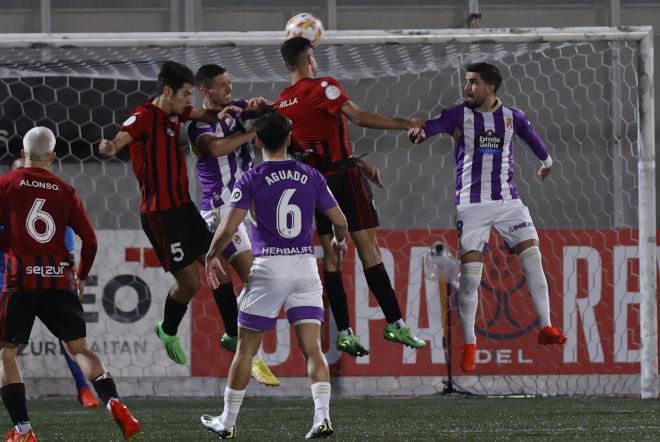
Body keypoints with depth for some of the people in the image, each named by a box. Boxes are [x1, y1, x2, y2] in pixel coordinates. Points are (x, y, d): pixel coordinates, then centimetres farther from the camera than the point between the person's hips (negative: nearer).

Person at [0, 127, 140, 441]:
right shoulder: (64, 191, 9)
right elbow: (89, 240, 10)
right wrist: (81, 276, 25)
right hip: (59, 279, 3)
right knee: (79, 348, 11)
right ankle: (113, 403, -12)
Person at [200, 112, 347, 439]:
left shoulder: (251, 180, -5)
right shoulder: (311, 177, 5)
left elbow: (228, 228, -11)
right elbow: (339, 221, 9)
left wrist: (211, 257, 7)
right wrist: (339, 242, 31)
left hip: (268, 267, -2)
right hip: (305, 266, 2)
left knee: (245, 349, 9)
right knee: (312, 348, 1)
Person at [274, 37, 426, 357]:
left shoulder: (281, 105, 12)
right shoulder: (323, 87, -8)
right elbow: (359, 118, -18)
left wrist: (358, 164, 21)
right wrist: (406, 124, -14)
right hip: (342, 177, -6)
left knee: (330, 257, 8)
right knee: (369, 249, -6)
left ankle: (344, 332, 5)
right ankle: (395, 323, -8)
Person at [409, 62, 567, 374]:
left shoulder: (511, 117, 5)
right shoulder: (458, 115, -3)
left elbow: (531, 136, 25)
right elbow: (433, 126, -20)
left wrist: (546, 161, 43)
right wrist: (419, 132, -45)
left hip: (507, 200, 2)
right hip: (471, 204, -2)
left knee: (532, 255, -10)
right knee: (469, 271, -7)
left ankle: (545, 327, -3)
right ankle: (469, 344, 2)